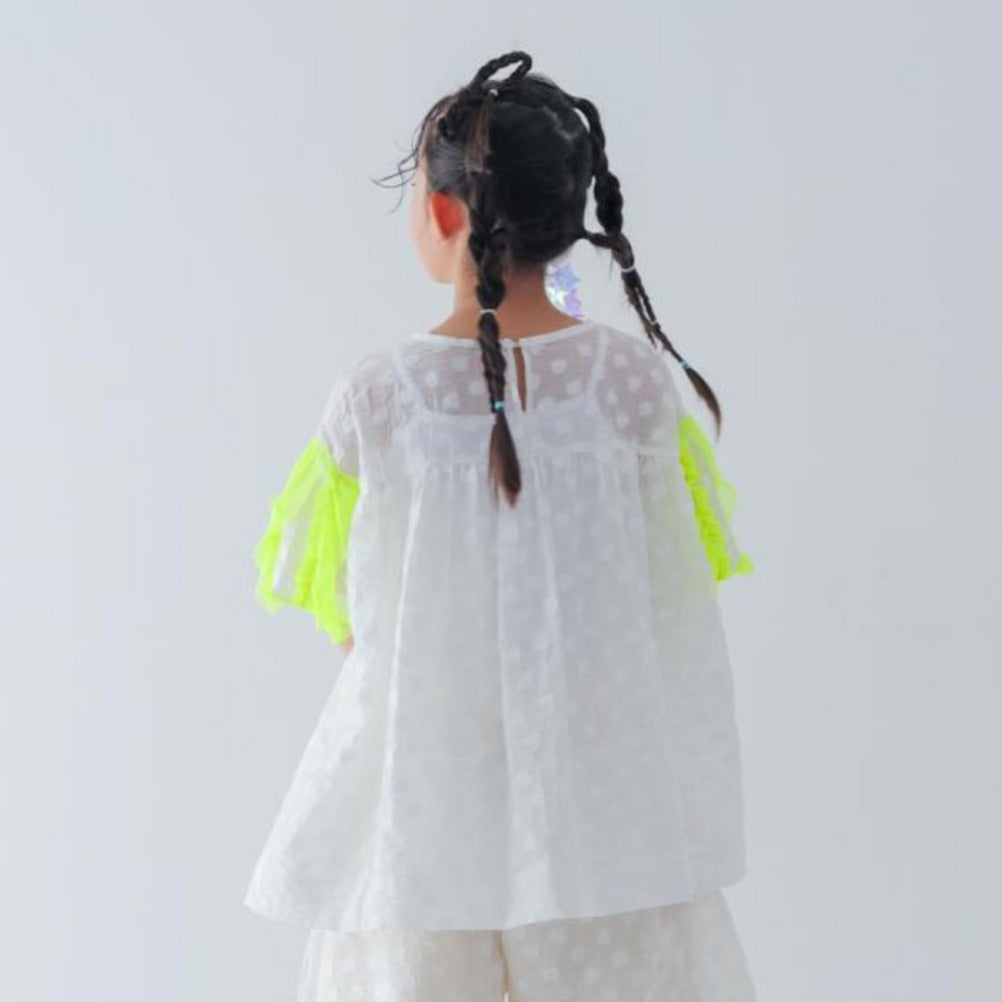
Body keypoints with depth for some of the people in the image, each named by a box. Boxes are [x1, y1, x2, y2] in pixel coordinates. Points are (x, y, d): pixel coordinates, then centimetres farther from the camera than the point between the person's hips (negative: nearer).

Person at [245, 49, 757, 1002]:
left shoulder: (373, 396, -11)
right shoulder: (636, 380, -10)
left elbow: (346, 615, 0)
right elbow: (675, 597, -3)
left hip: (421, 815, 0)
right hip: (606, 801, 0)